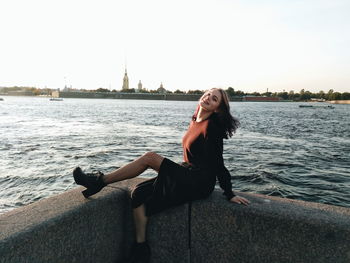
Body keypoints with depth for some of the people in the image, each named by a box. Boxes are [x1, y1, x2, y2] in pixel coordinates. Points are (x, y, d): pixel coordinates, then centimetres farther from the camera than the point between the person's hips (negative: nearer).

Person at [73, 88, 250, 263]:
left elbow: (218, 164, -14)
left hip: (199, 184, -8)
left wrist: (229, 195, -11)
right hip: (187, 178, 8)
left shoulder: (212, 127, -14)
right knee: (138, 193, -3)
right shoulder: (195, 121, 11)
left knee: (149, 157, -17)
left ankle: (100, 181, -5)